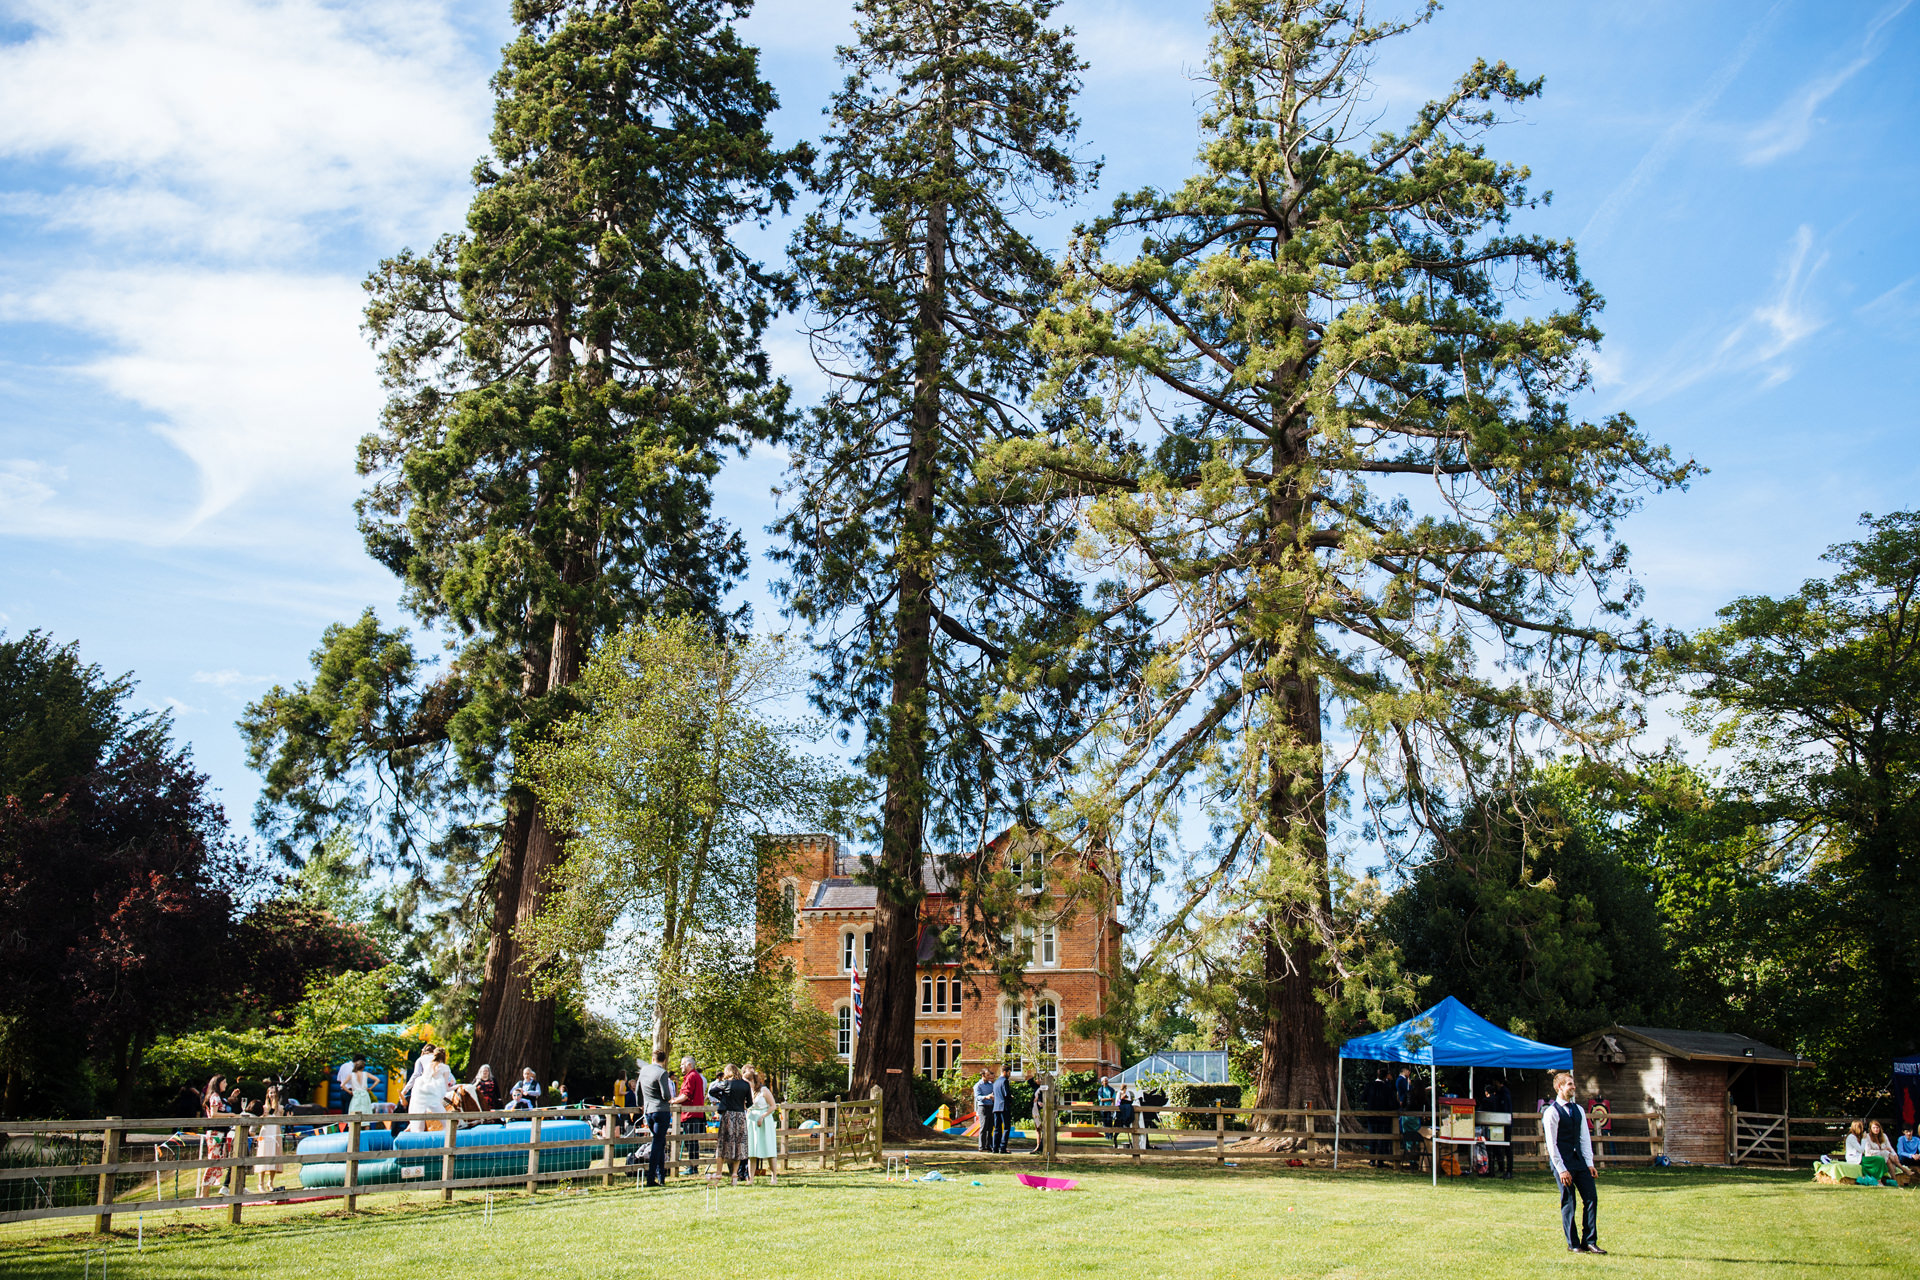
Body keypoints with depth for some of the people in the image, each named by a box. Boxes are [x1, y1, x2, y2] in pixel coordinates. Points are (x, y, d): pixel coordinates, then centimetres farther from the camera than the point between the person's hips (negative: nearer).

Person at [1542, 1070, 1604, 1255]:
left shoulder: (1578, 1110, 12)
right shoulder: (1551, 1112, -9)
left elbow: (1585, 1137, 13)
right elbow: (1551, 1143, -11)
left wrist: (1589, 1163, 5)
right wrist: (1561, 1169, -14)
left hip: (1579, 1159, 6)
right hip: (1562, 1161, -6)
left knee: (1591, 1197, 0)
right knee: (1568, 1203, -2)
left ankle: (1589, 1241, 7)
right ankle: (1573, 1244, 7)